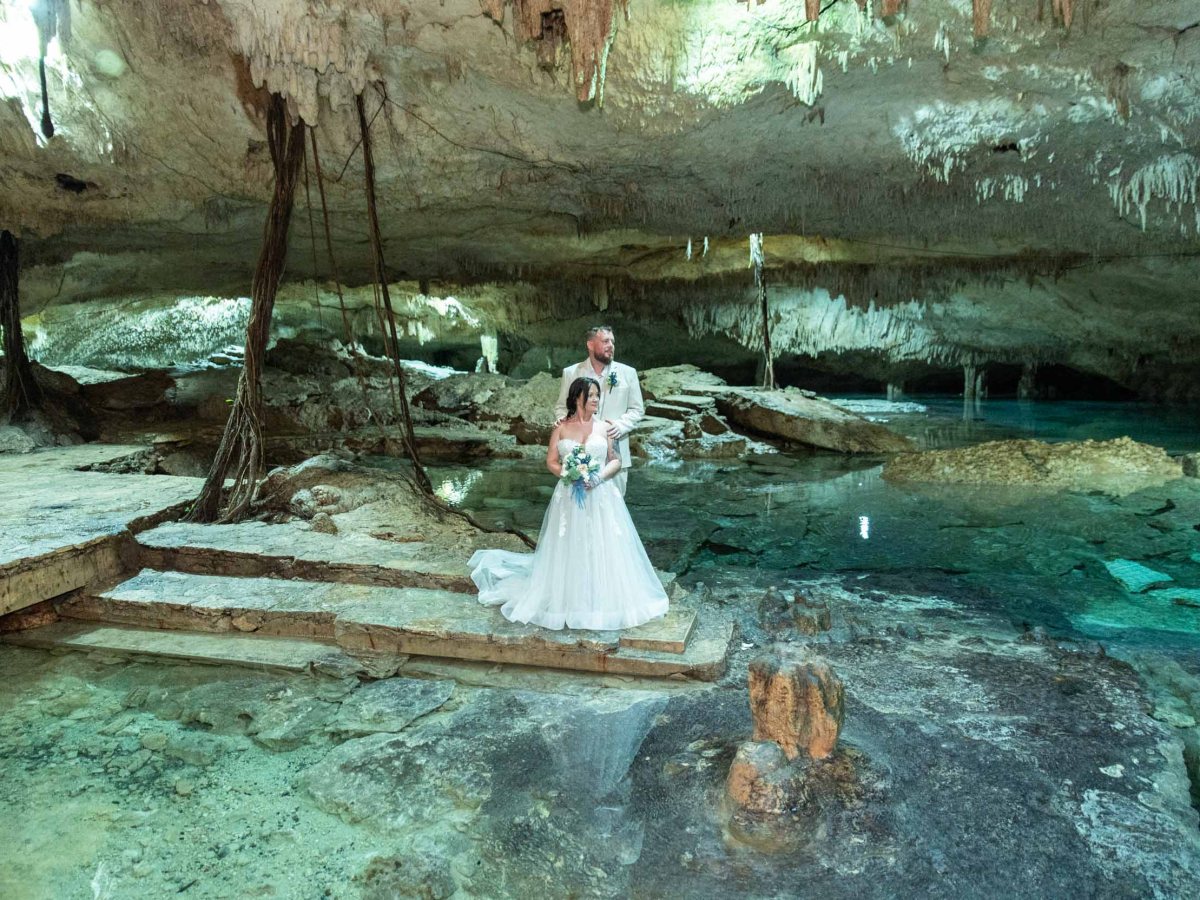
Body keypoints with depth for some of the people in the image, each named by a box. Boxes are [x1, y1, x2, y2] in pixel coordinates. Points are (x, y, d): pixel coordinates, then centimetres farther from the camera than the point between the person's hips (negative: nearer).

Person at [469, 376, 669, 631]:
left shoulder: (603, 427, 6)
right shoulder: (561, 428, 4)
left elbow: (616, 461, 6)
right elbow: (551, 462, 3)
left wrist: (600, 476, -12)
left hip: (601, 496, 1)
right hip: (569, 497, 0)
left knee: (601, 548, -1)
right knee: (569, 549, 3)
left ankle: (602, 600, 12)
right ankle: (568, 601, 17)